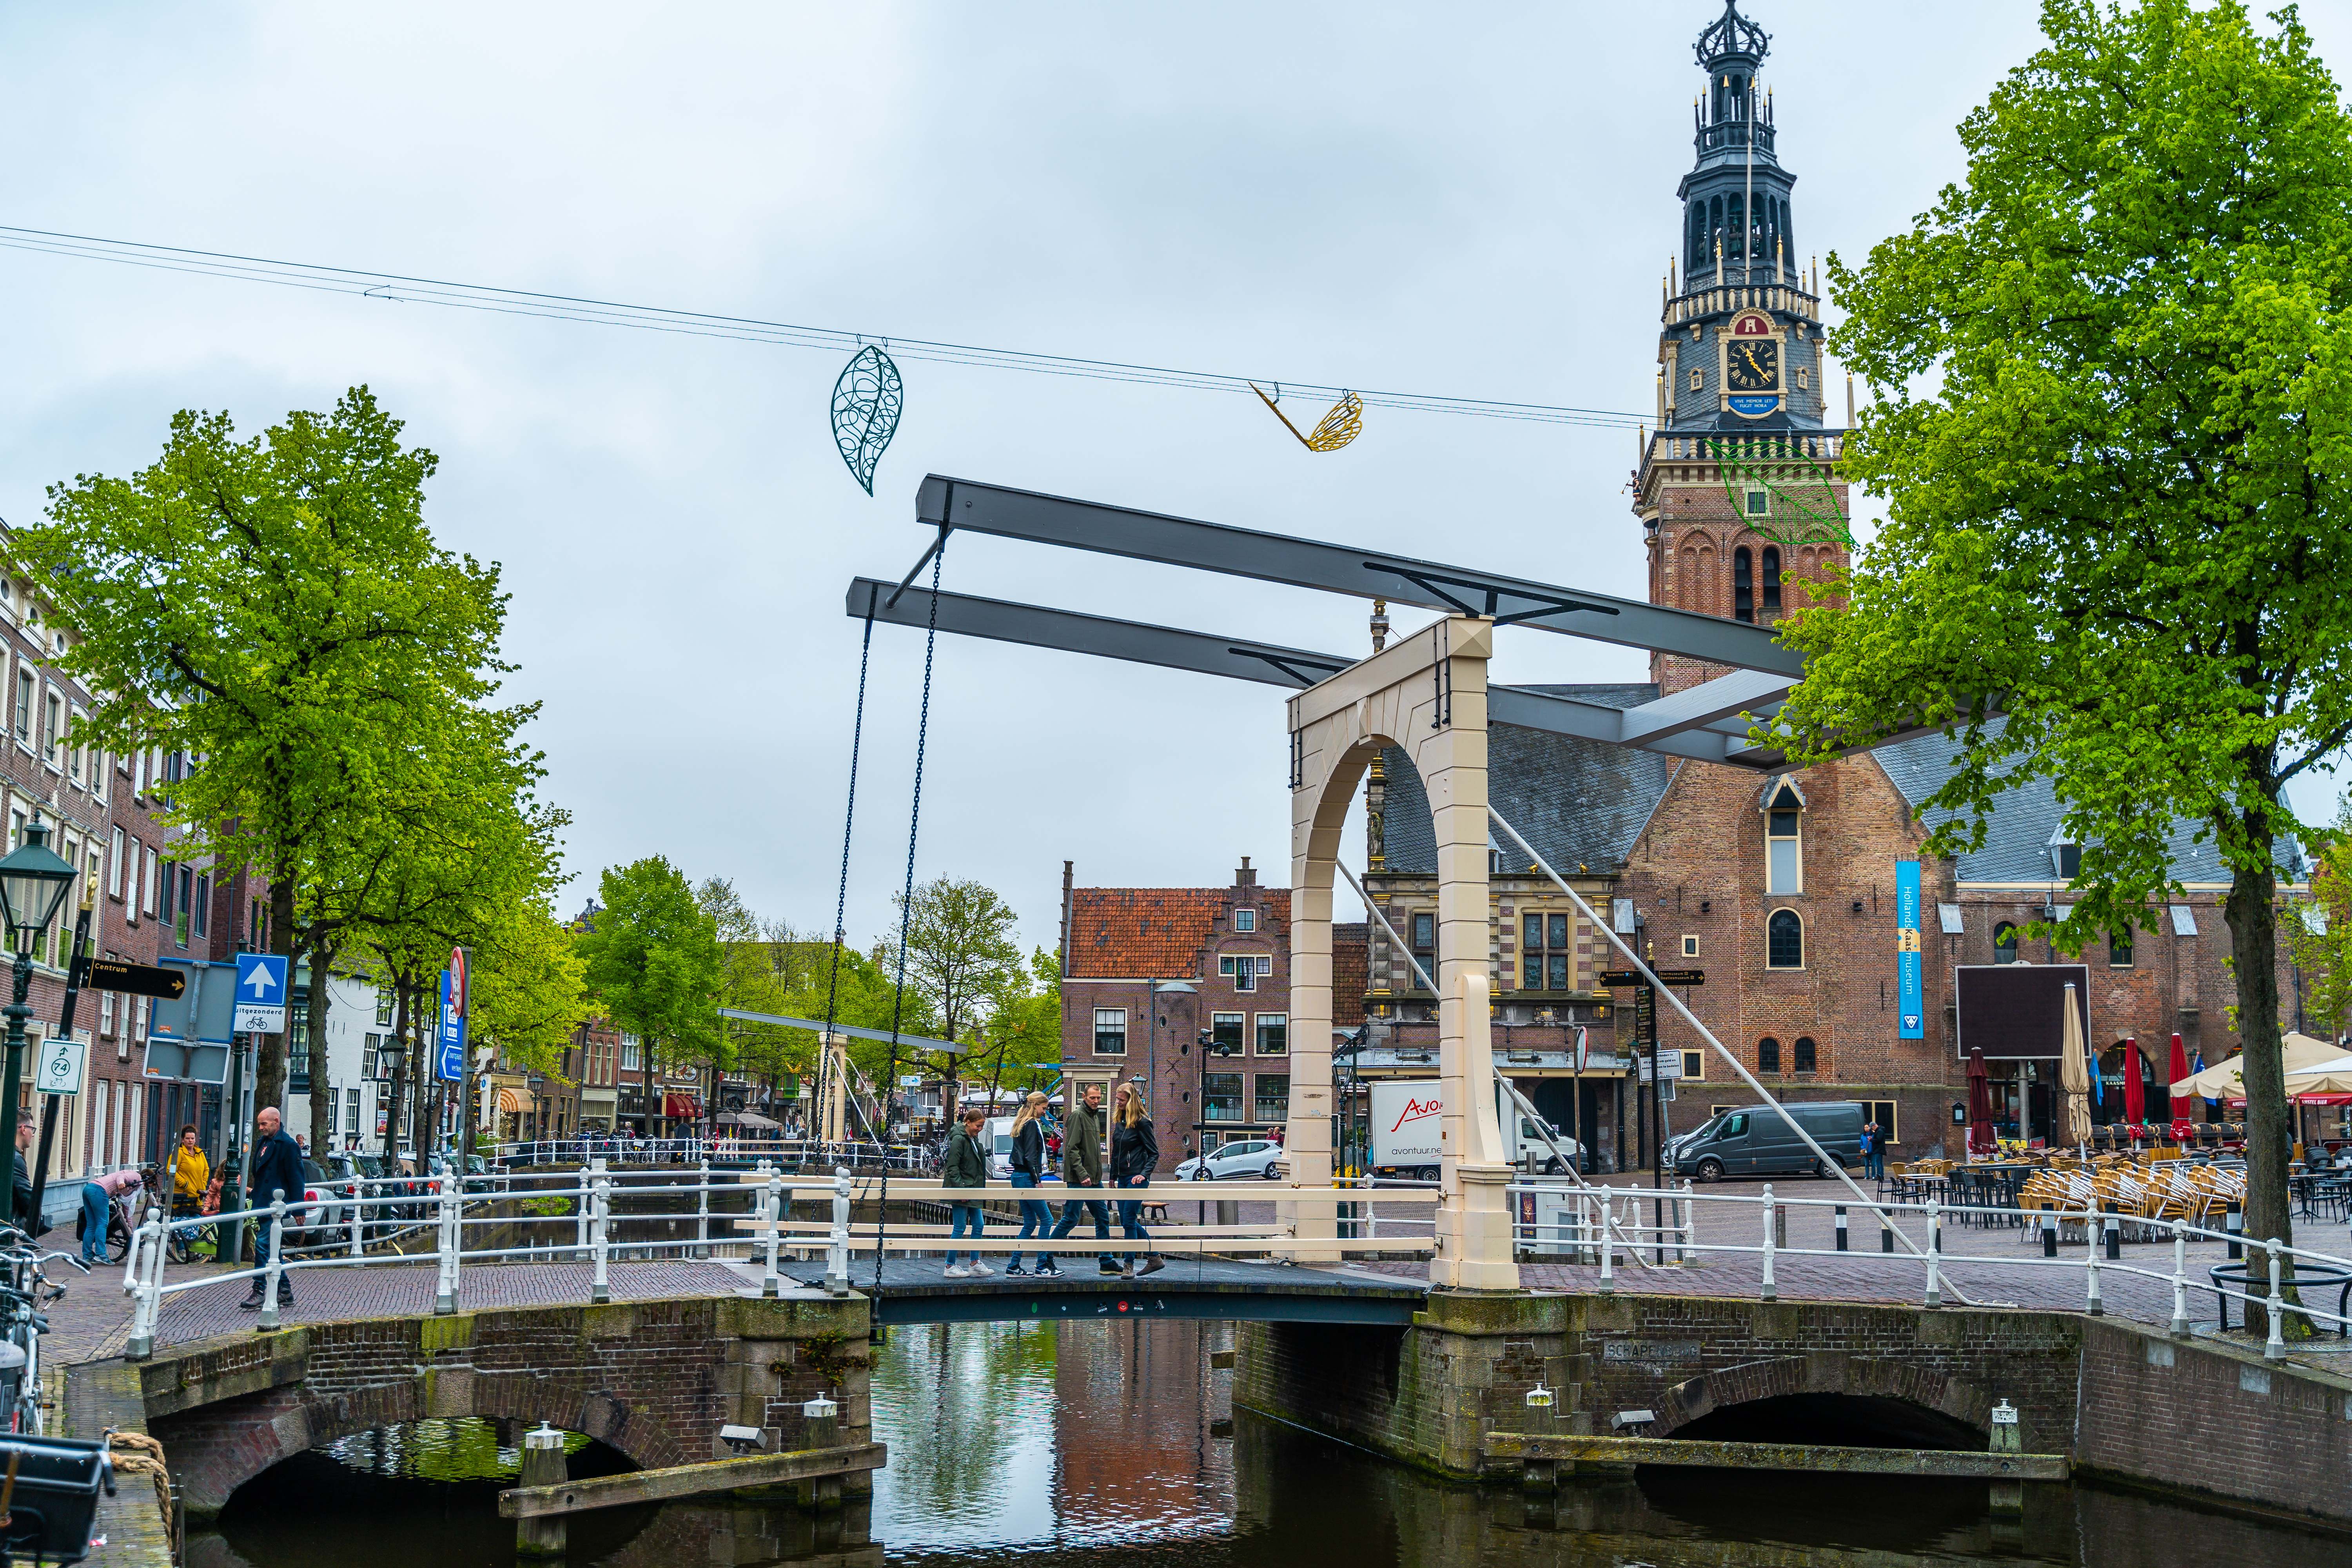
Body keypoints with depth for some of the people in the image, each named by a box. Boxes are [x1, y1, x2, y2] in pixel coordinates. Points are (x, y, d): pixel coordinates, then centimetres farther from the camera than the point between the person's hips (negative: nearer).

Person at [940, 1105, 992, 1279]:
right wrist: (961, 1189, -22)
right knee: (960, 1228, -6)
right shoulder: (959, 1139, -14)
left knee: (978, 1225, 9)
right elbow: (953, 1167, -18)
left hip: (972, 1190, 9)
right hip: (961, 1189, -9)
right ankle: (950, 1267, 1)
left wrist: (978, 1189, 19)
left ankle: (975, 1264, 16)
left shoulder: (974, 1139, 13)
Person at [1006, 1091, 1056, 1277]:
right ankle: (1043, 1265, -2)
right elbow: (1030, 1155, -17)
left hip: (1019, 1177, 10)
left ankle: (1013, 1267, 9)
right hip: (1027, 1178, -10)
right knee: (1046, 1220, -3)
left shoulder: (1021, 1124, 17)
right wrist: (1037, 1180, -15)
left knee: (1030, 1223, 11)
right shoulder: (1032, 1124, -12)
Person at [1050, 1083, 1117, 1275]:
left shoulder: (1095, 1116, 16)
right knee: (1071, 1219, -6)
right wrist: (1082, 1174, -22)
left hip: (1094, 1179, 9)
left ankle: (1106, 1262, 13)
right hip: (1078, 1179, -9)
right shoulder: (1078, 1116, -12)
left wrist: (1097, 1175, 18)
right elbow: (1072, 1149, -18)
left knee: (1103, 1218, 8)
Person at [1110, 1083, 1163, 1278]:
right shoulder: (1119, 1121, 13)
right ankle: (1155, 1259, 18)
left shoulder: (1142, 1122, -10)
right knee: (1126, 1222, 9)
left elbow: (1154, 1153, -10)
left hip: (1137, 1178, -9)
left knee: (1129, 1220, -10)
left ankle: (1129, 1265, -3)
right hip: (1123, 1178, 9)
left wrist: (1144, 1174, -21)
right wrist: (1113, 1176, 24)